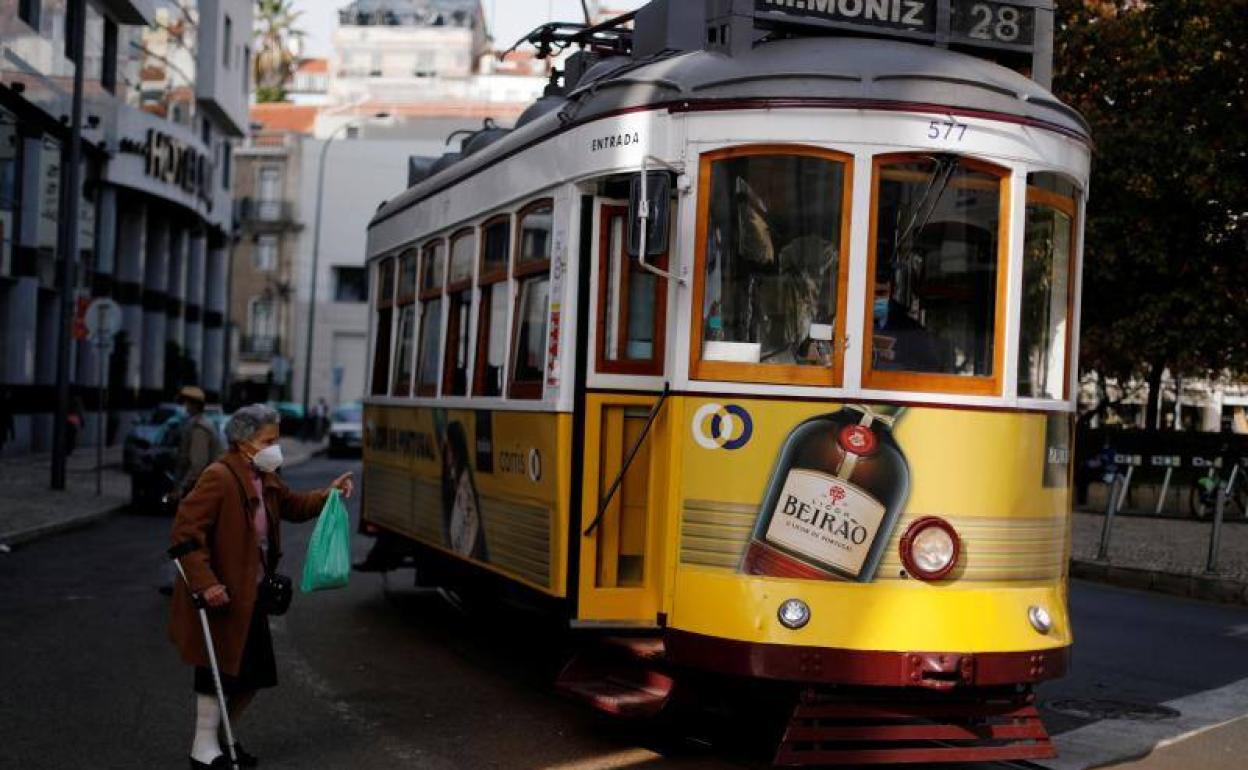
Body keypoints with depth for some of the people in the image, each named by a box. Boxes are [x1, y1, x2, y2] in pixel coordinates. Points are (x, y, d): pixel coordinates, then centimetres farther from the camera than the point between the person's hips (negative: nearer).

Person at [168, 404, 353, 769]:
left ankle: (222, 737, 32)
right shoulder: (218, 477, -19)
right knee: (219, 673, 1)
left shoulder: (265, 479, 10)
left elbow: (292, 505, 25)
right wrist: (205, 583, -29)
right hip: (222, 597, -9)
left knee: (252, 673, 15)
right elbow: (186, 531, -24)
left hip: (251, 596, 9)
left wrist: (328, 494, 7)